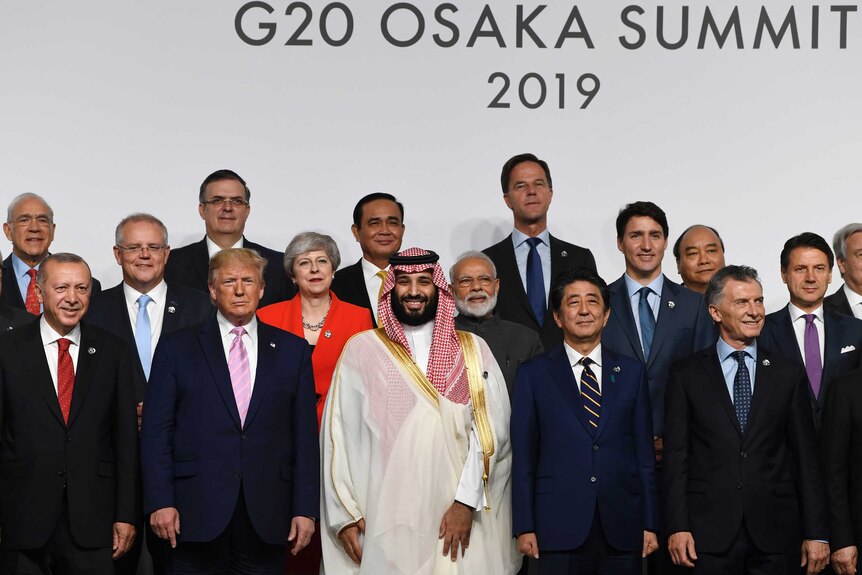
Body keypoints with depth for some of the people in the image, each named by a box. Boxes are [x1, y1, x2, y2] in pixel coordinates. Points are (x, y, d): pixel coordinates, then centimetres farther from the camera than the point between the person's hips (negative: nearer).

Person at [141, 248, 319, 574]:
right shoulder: (176, 348, 7)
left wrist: (305, 509, 1)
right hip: (196, 512, -1)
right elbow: (156, 432, 2)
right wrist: (160, 502, -7)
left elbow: (305, 435, 7)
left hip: (267, 518, 1)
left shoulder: (293, 351, 10)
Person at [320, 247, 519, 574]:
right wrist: (344, 514, -5)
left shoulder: (472, 350, 7)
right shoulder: (361, 349, 5)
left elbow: (489, 428, -2)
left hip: (457, 521, 1)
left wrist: (467, 500, -12)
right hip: (383, 520, -1)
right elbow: (339, 434, 2)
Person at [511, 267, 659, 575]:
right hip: (560, 530, -1)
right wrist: (524, 527, -3)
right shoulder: (533, 374, 6)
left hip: (622, 529, 2)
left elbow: (644, 452, 9)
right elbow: (523, 455, 3)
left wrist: (650, 524, 5)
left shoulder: (631, 372, 11)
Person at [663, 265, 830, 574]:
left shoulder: (789, 374, 8)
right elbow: (675, 455, 1)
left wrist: (816, 534, 2)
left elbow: (806, 457, 6)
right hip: (710, 536, -1)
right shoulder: (686, 374, 4)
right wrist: (677, 527, -7)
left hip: (775, 535, 1)